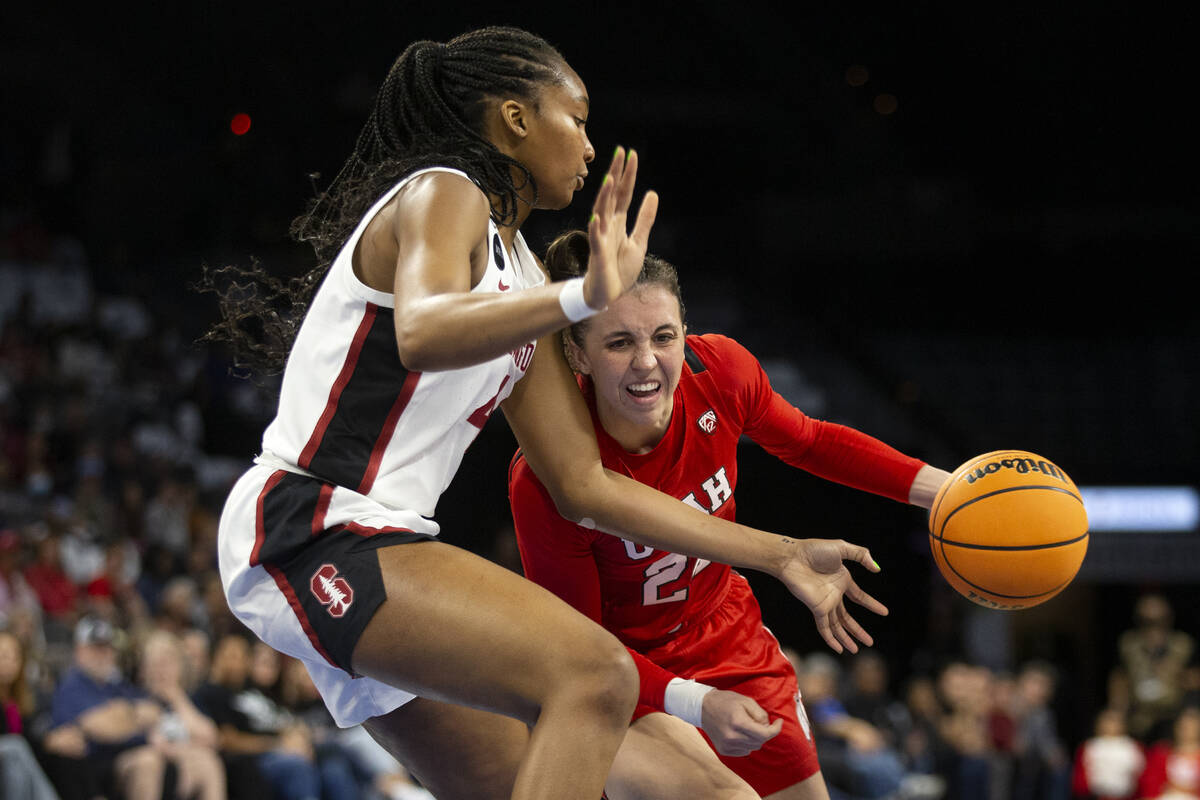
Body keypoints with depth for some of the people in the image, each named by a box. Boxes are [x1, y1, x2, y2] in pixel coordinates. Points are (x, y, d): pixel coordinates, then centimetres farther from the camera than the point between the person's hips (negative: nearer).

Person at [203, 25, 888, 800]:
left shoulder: (518, 268, 21)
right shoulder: (441, 193, -6)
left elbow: (585, 483, 21)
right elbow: (420, 332, -31)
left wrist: (782, 556, 20)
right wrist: (585, 298, -47)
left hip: (376, 546, 11)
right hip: (309, 526, -11)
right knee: (594, 673, -27)